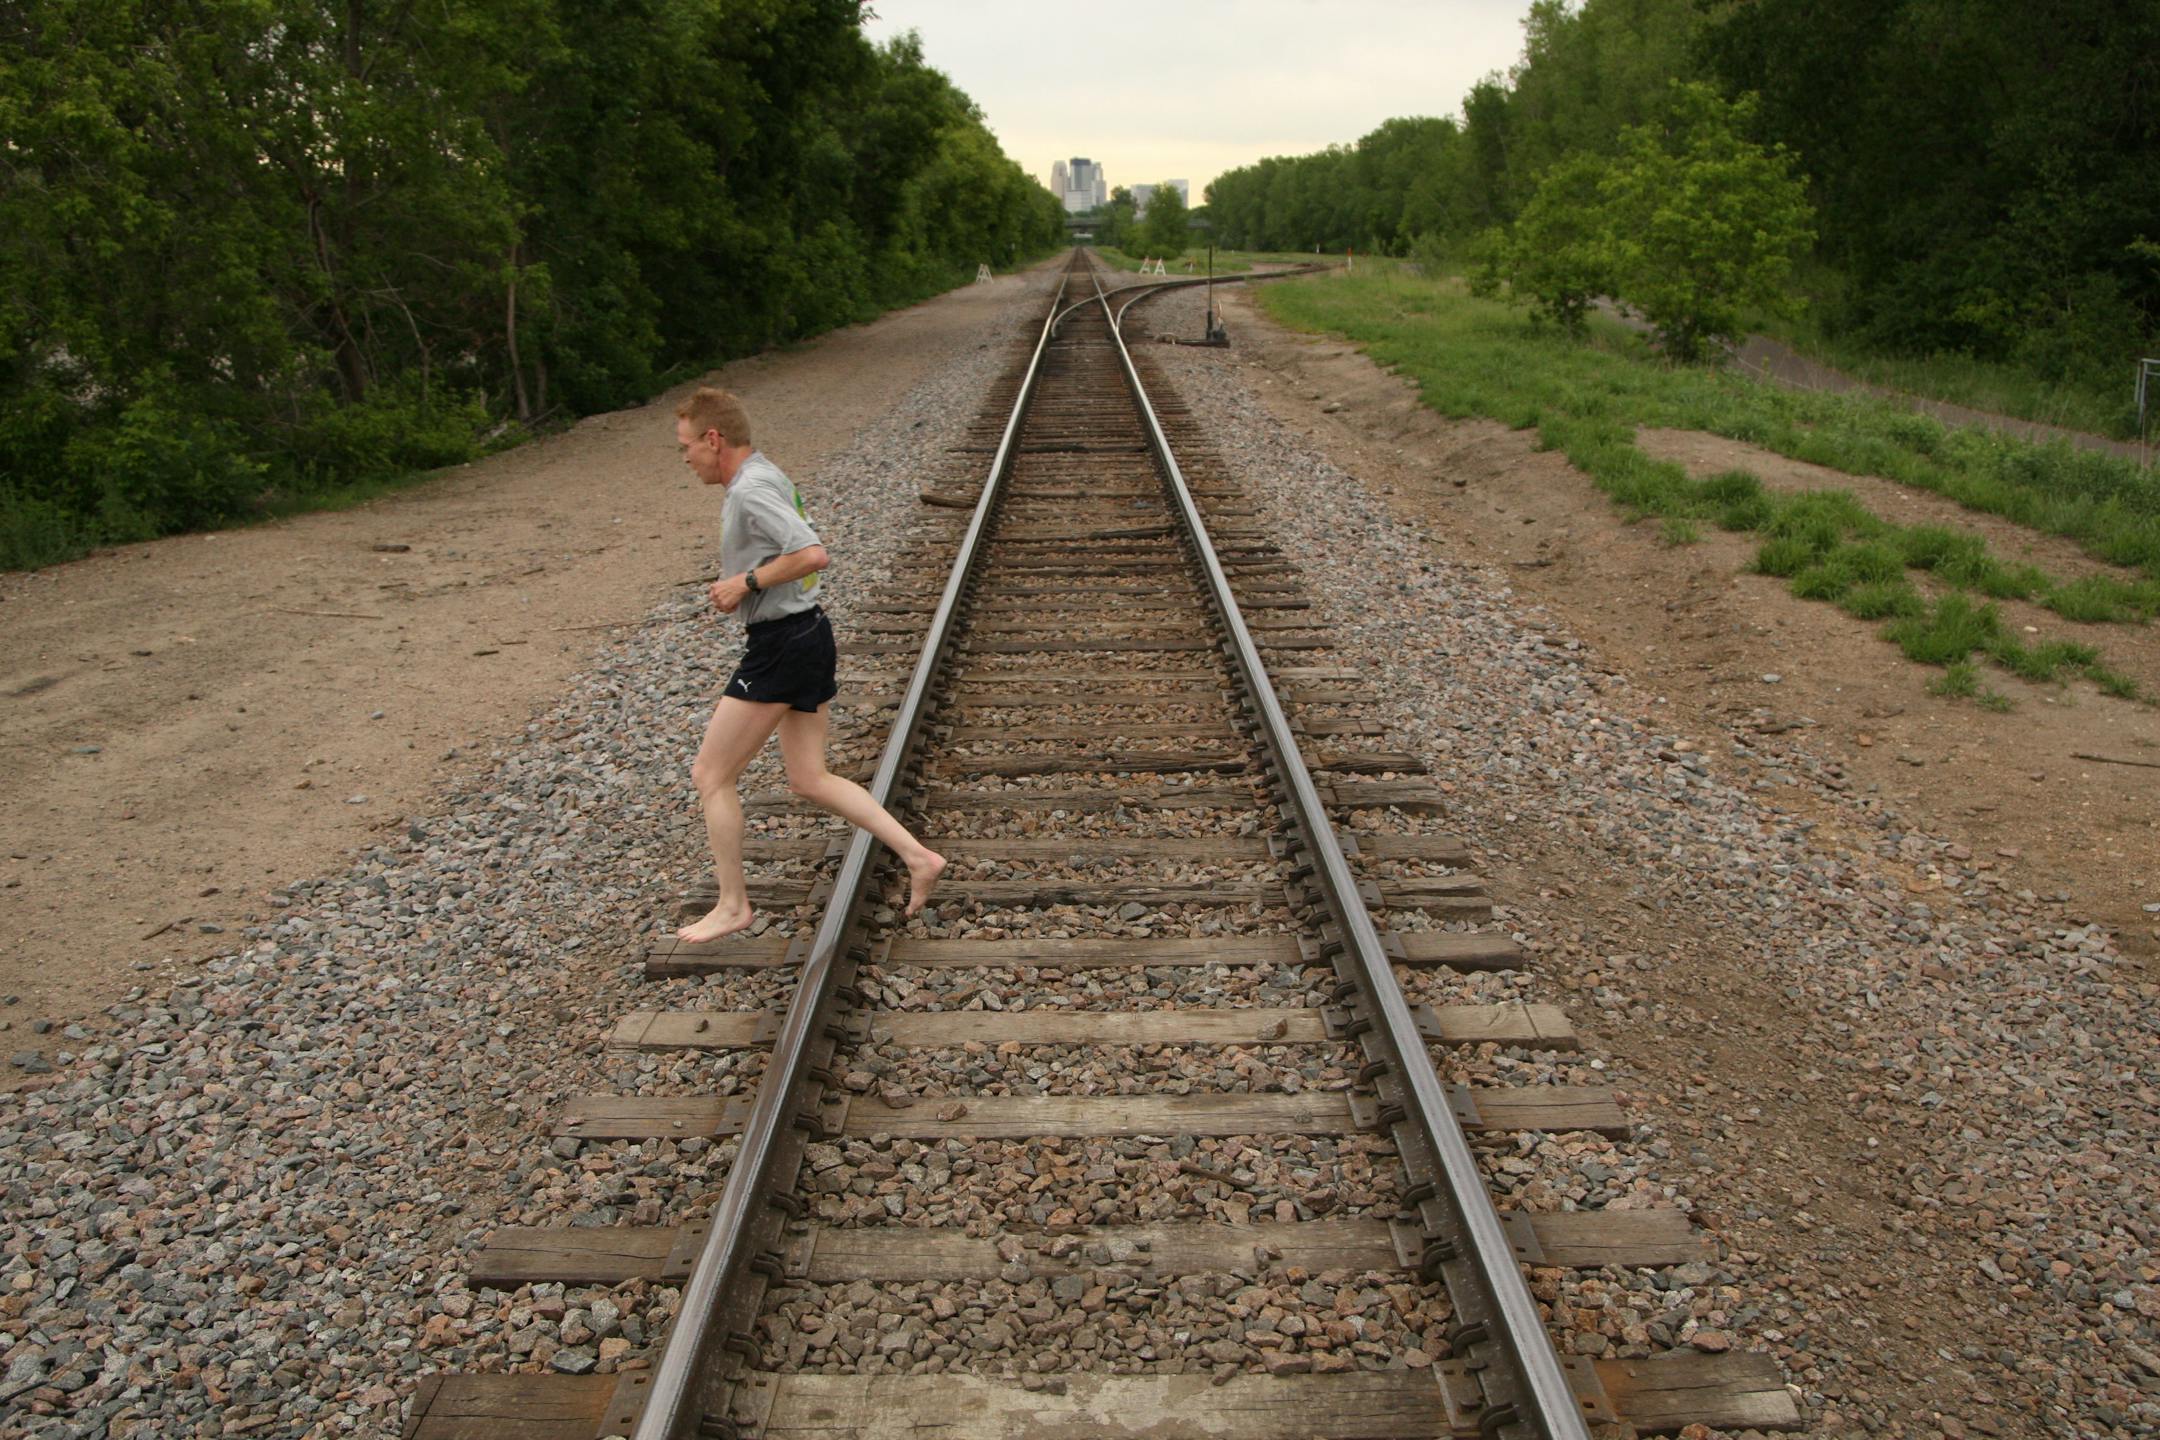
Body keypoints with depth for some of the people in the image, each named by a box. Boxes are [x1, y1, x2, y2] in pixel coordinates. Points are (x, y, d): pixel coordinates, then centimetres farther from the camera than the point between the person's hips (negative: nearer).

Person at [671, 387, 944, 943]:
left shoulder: (749, 491, -18)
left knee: (711, 775, 3)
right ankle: (916, 855, 10)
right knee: (809, 779, 13)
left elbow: (813, 555, -29)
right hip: (808, 633, 10)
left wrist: (748, 582, -19)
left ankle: (732, 905, 12)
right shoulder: (767, 476, 14)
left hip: (781, 643, -10)